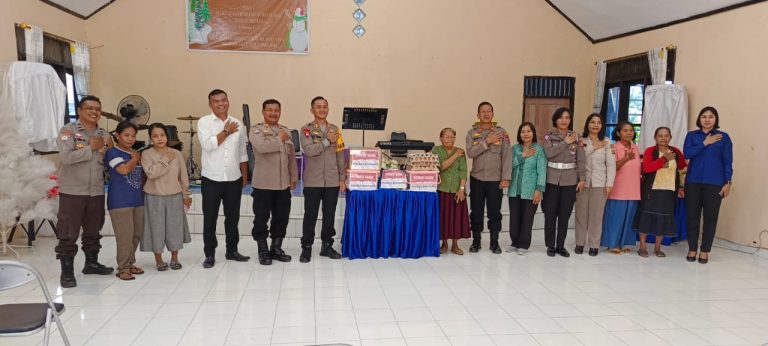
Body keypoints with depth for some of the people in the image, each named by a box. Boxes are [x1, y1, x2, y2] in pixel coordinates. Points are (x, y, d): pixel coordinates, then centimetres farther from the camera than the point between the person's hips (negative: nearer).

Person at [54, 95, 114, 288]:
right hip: (72, 191, -5)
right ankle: (67, 272, 8)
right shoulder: (68, 131, -7)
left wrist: (104, 150, -11)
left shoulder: (104, 135, 8)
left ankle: (91, 263, 31)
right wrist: (91, 148, -14)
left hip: (96, 192, 5)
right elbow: (66, 157, -20)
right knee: (68, 234, 0)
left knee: (93, 231, 16)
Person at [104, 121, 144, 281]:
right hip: (120, 202, -7)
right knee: (125, 235, -7)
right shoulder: (112, 153, -5)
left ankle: (130, 263, 24)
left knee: (137, 234, 10)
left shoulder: (136, 153, 15)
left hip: (138, 200, 7)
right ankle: (123, 268, 4)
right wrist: (135, 159, -5)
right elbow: (124, 169, -20)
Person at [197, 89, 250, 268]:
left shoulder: (237, 123, 7)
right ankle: (210, 254, 16)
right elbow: (208, 145, -20)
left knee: (233, 217, 12)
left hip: (234, 179, 3)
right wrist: (226, 132, -9)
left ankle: (232, 250, 25)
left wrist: (245, 175, 12)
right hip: (211, 179, -3)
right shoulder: (204, 122, -4)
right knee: (210, 219, 5)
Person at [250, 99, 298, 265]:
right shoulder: (256, 130, -4)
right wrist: (279, 139, -12)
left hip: (283, 183, 5)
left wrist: (293, 177, 12)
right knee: (261, 217, 1)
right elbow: (261, 147, -25)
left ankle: (276, 248, 23)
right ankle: (263, 251, 13)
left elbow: (291, 157, 16)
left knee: (281, 217, 9)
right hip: (263, 183, -5)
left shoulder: (286, 131, 14)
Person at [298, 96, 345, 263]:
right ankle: (306, 247, 12)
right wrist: (327, 140, -13)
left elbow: (340, 156, 9)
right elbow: (309, 150, -17)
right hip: (313, 181, -3)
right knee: (310, 215, 2)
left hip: (332, 180, 3)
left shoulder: (335, 129, 10)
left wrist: (342, 179, 5)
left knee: (329, 215, 9)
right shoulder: (306, 129, 0)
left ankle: (327, 245, 21)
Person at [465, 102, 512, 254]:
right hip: (477, 179, 1)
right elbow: (470, 153, -11)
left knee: (495, 213, 5)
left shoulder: (502, 132, 1)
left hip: (495, 180, -1)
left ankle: (494, 242, 18)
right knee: (476, 212, 7)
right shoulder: (472, 133, 4)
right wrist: (486, 142, -18)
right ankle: (476, 241, 19)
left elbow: (507, 156, -4)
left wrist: (505, 178, -10)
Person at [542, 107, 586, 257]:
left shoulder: (576, 136, 7)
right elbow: (549, 153, -14)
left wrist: (582, 178, -2)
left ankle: (560, 245, 18)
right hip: (552, 180, -2)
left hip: (570, 181, 2)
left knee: (565, 215, 7)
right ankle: (550, 245, 12)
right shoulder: (549, 135, 2)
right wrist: (565, 142, -12)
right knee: (550, 214, 0)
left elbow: (581, 160, 4)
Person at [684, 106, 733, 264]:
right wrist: (705, 143, -10)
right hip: (693, 181, 1)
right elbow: (687, 153, -7)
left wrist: (728, 182, -3)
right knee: (692, 216, 3)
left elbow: (728, 161, 3)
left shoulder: (724, 137, 5)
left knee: (710, 217, 1)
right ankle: (692, 249, 14)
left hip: (714, 183, -1)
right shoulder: (691, 135, 8)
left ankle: (705, 251, 12)